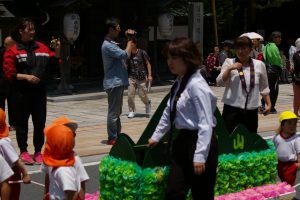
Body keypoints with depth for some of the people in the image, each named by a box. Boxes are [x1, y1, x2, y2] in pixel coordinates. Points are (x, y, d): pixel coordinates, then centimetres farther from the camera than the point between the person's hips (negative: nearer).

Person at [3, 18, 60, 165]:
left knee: (40, 123, 7)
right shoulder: (13, 51, -5)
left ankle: (38, 151, 17)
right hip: (22, 93, -4)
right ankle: (23, 152, 16)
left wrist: (57, 50, -9)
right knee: (21, 123, 5)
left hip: (39, 92, 4)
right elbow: (9, 74, -7)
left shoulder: (41, 47, 8)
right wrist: (26, 76, -17)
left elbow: (53, 62, 5)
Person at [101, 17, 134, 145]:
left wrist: (128, 38, 13)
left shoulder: (112, 44, 15)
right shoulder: (108, 46, -18)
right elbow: (125, 55, -24)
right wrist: (130, 40, -11)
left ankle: (117, 135, 23)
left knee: (117, 111, 15)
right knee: (113, 112, -5)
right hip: (113, 83, -11)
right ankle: (112, 138, 0)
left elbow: (123, 54, 22)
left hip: (118, 83, 11)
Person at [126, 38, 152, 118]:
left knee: (142, 95, 2)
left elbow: (148, 64, -1)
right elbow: (126, 66, 9)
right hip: (131, 77, 3)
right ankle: (131, 111, 9)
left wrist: (149, 75, -6)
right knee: (130, 94, -4)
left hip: (142, 77, -3)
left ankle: (147, 103, 35)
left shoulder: (142, 53, -6)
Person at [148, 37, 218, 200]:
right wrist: (156, 136, 28)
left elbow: (206, 123, -22)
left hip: (198, 143, -9)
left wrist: (200, 155, -24)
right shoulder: (178, 83, 8)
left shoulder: (196, 85, -19)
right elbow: (168, 113, 22)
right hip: (182, 141, 9)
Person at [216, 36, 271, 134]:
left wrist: (268, 104, 12)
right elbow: (220, 82, -8)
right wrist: (229, 69, -19)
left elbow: (264, 88, 15)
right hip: (232, 109, -2)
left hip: (251, 111, 2)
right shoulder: (229, 62, 1)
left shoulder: (259, 65, 6)